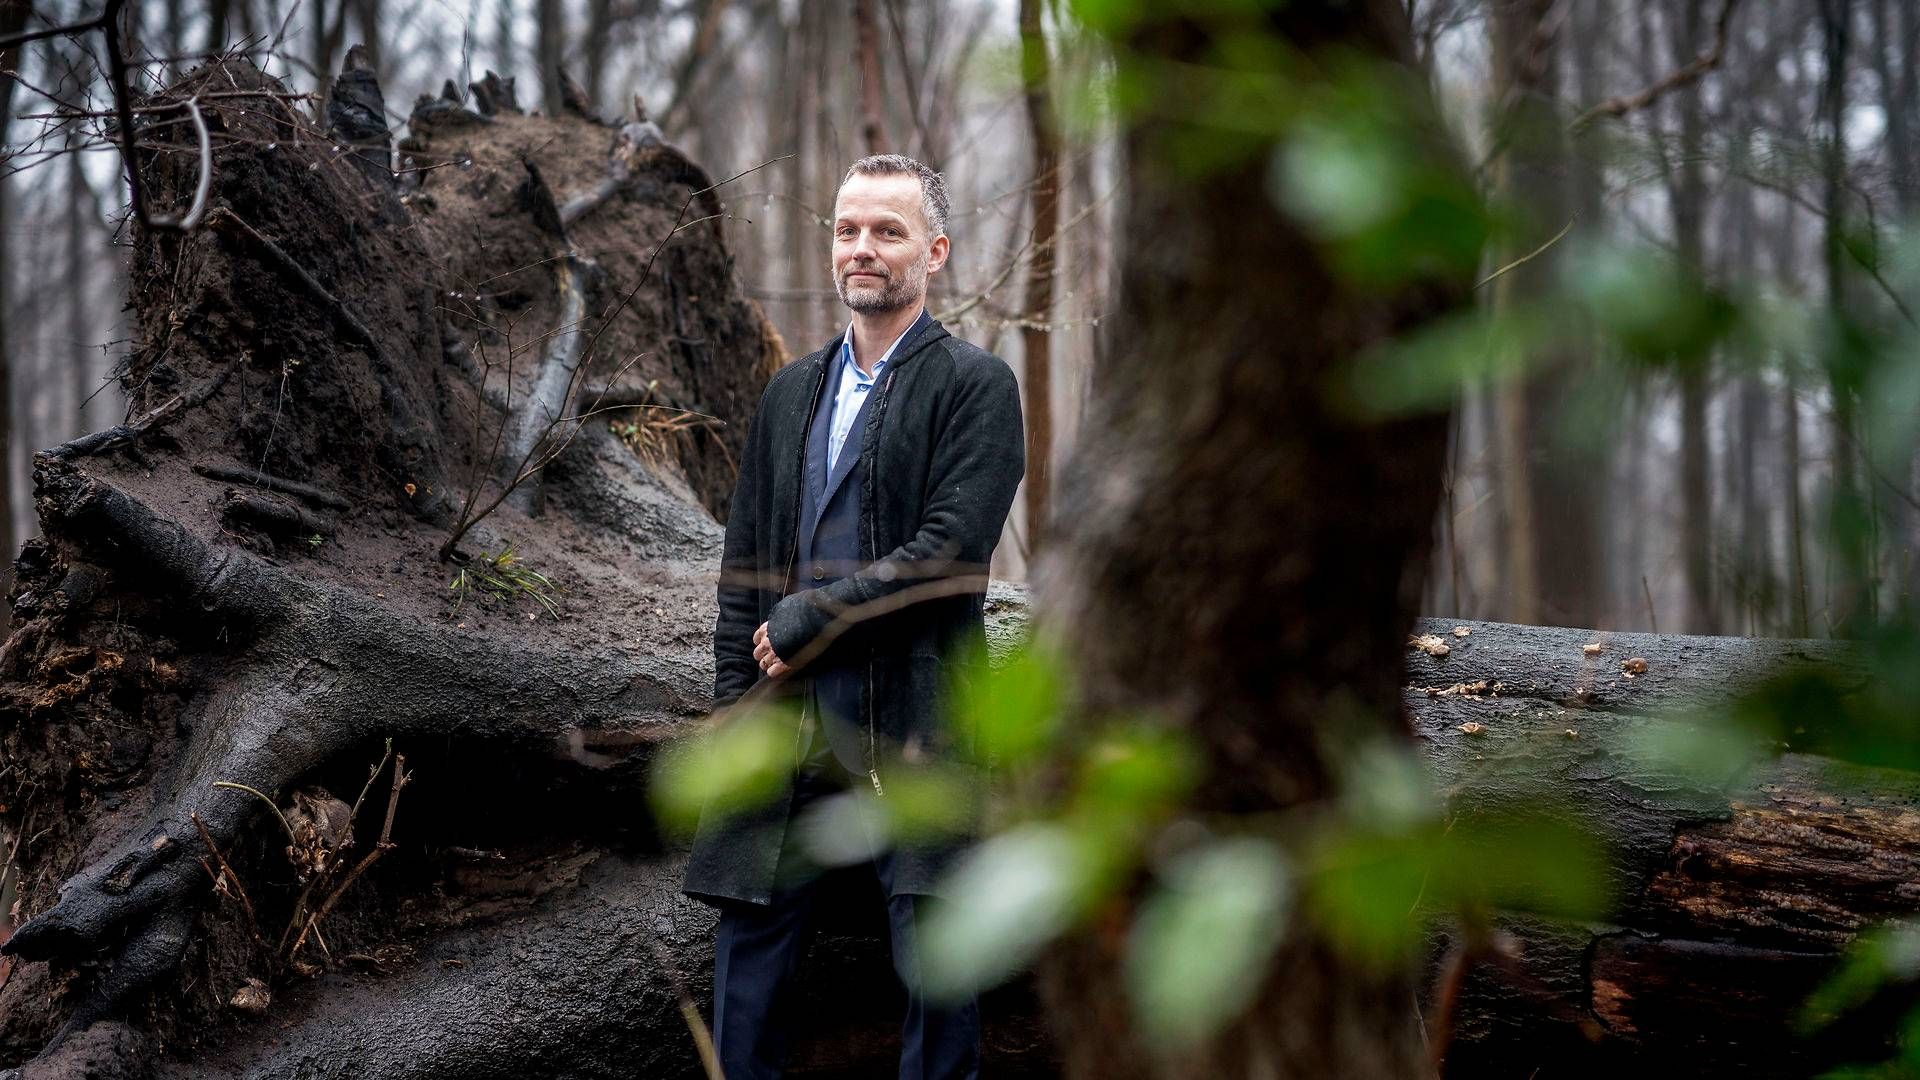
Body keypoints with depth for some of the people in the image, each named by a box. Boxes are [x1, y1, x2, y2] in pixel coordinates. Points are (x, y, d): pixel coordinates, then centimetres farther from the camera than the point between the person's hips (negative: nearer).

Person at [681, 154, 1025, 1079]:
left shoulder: (976, 385, -2)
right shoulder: (789, 393, 16)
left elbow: (953, 550, -14)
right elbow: (744, 562, 15)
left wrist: (810, 619, -10)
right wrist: (736, 703, 5)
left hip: (916, 726, -5)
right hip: (787, 724, 5)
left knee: (935, 966, 0)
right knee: (751, 941, 8)